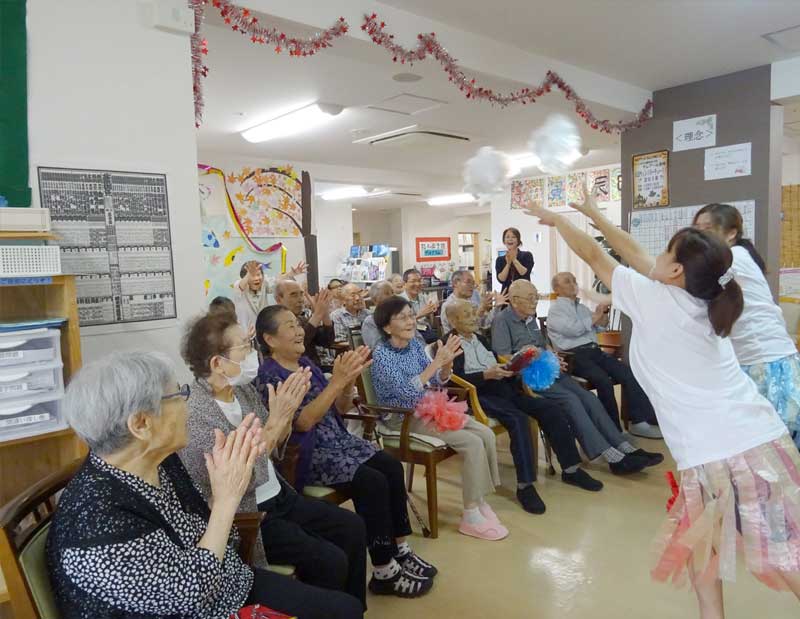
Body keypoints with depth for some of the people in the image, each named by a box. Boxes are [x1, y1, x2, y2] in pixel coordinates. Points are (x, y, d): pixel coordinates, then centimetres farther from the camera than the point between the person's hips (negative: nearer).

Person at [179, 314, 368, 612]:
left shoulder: (244, 389, -1)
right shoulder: (194, 414, -24)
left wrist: (287, 412, -12)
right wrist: (276, 419, -30)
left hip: (277, 495, 8)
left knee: (352, 528, 5)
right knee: (330, 561, -16)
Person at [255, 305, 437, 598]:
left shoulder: (305, 363, 10)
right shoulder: (269, 375, -13)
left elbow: (340, 409, 10)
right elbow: (302, 422, -23)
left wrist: (348, 380, -10)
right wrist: (336, 381, -27)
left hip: (337, 440, 8)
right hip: (305, 454, -8)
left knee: (391, 466, -9)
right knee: (373, 482, -23)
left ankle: (401, 550, 5)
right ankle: (384, 573, -9)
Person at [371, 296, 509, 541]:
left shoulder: (415, 343, 3)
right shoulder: (381, 355, -18)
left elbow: (438, 381, 7)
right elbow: (406, 392, -29)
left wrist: (447, 361, -15)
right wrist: (436, 362, -31)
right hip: (402, 417, -7)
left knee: (486, 434, -7)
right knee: (472, 443, -20)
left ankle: (480, 500, 5)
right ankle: (471, 517, -9)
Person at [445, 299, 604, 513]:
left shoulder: (479, 338, 24)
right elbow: (454, 379, -16)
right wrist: (486, 375, -23)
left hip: (502, 387, 8)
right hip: (478, 395, -8)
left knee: (552, 408, -6)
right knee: (518, 418, -33)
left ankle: (570, 469, 5)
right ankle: (525, 486, -26)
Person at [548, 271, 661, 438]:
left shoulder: (581, 307, 23)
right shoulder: (556, 309, 0)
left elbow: (600, 327, 21)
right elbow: (573, 329, -15)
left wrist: (604, 311, 1)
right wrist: (596, 315, -5)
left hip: (594, 351, 8)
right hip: (574, 355, -7)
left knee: (628, 374, -13)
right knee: (604, 380, -30)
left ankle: (640, 421, -14)